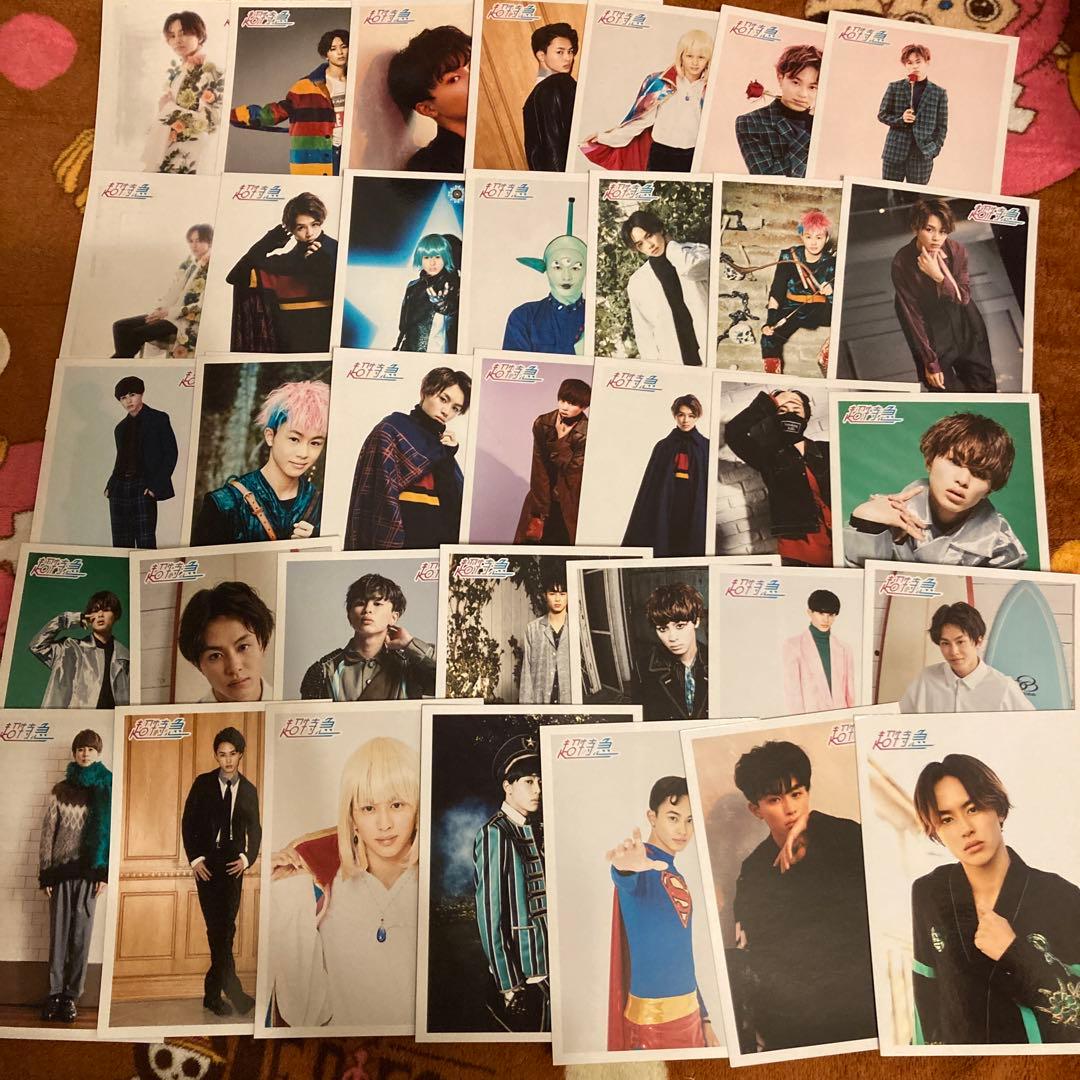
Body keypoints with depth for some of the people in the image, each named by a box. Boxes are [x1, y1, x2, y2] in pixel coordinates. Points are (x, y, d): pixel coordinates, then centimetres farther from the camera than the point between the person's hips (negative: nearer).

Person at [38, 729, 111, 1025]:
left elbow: (111, 830, 1)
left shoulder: (106, 788, 3)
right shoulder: (60, 789, 7)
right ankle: (55, 992, 11)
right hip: (61, 868, 1)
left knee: (81, 933, 1)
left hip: (89, 869, -1)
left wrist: (104, 872, -5)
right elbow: (48, 831, 6)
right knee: (58, 932, 2)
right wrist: (44, 872, -1)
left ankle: (71, 995, 8)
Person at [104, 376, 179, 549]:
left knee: (145, 543, -12)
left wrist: (156, 485, -12)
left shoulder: (158, 419, 4)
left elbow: (171, 454, -3)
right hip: (120, 489, 6)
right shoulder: (121, 427, 21)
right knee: (120, 545, 3)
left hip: (143, 489, -6)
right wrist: (111, 486, 7)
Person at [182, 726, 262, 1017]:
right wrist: (195, 859, -7)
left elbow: (255, 830, 12)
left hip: (233, 864, 2)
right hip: (206, 863, -2)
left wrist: (247, 858, -3)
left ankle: (212, 993, 12)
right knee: (217, 927, -7)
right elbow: (187, 823, 1)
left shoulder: (249, 790, 7)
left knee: (225, 928, 0)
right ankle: (233, 991, -2)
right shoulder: (202, 783, 1)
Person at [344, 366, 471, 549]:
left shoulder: (442, 444, 16)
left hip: (442, 540, 6)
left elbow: (455, 503, 7)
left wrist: (448, 459, -3)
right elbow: (385, 496, -12)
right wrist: (392, 547, -19)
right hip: (400, 538, -6)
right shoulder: (391, 431, -2)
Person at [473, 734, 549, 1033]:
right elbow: (489, 917, -15)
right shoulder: (494, 834, -14)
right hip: (517, 977, -6)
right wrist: (509, 986, -14)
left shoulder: (540, 829, 6)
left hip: (549, 972, 6)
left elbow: (550, 901, 9)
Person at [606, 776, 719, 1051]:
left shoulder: (676, 876, 12)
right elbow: (626, 879, -38)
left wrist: (703, 1018, 19)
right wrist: (626, 866, -60)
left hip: (689, 1012, 8)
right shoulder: (640, 866, -13)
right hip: (652, 1016, -8)